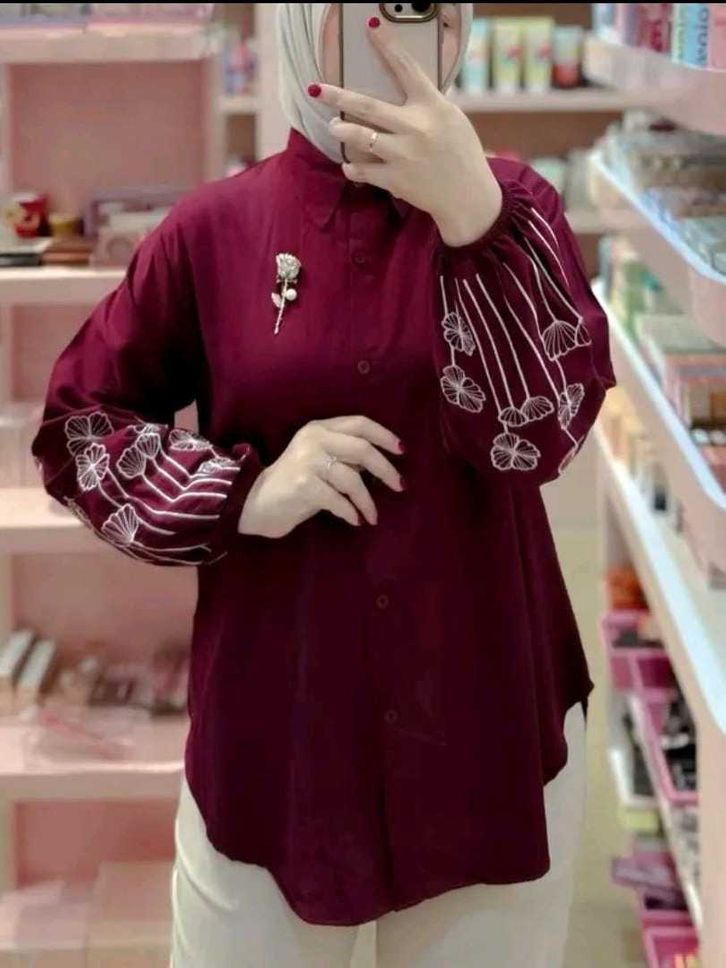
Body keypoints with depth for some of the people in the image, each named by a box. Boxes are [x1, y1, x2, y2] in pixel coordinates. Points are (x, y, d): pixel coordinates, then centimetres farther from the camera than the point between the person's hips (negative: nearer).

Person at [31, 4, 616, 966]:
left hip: (488, 725, 1)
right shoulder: (215, 227, -4)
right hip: (273, 732, 0)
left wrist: (470, 215, -28)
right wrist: (248, 496, -13)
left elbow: (540, 432, -16)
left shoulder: (508, 203, -2)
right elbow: (75, 428, 2)